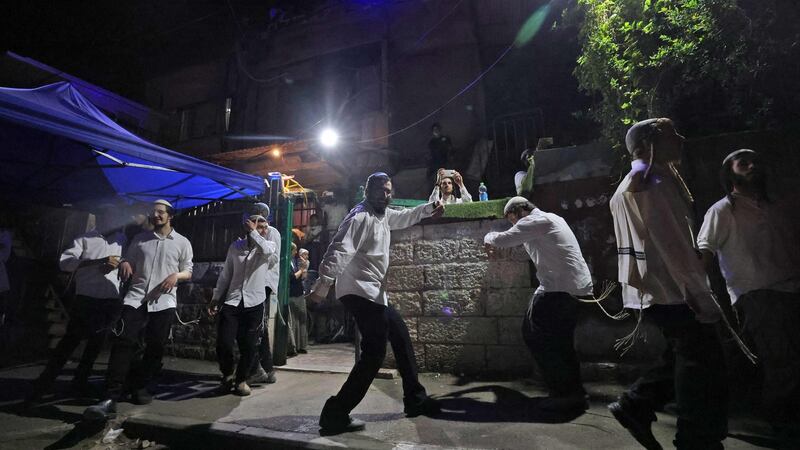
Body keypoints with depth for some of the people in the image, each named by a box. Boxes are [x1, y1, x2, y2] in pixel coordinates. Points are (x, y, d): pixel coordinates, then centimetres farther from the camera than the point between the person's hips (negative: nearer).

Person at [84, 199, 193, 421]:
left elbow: (188, 272, 8)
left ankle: (139, 387, 24)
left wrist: (176, 275, -13)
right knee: (123, 342, -12)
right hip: (136, 297, 1)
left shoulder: (182, 242, 7)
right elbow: (129, 263, 17)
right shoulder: (140, 239, 15)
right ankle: (111, 398, -11)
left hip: (163, 301, -1)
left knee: (155, 348, 4)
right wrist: (124, 263, -6)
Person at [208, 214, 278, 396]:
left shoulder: (269, 246, 2)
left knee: (248, 346, 3)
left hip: (254, 304, -1)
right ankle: (227, 376, 23)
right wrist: (215, 298, 10)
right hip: (232, 301, 1)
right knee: (223, 343, -5)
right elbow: (225, 274, 12)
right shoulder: (236, 246, 7)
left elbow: (267, 251, -25)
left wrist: (253, 232, -13)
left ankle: (241, 380, 26)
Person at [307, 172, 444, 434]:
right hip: (360, 292, -11)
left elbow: (404, 217, 37)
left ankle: (415, 399, 29)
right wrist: (322, 285, -33)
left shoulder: (384, 215, 17)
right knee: (375, 352, -14)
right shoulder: (361, 217, -13)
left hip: (373, 293, 11)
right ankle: (335, 414, -5)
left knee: (401, 336, 17)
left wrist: (428, 209, 24)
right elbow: (340, 250, -25)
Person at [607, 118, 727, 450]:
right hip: (669, 289, -10)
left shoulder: (628, 186, 17)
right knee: (703, 363, 2)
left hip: (650, 288, 10)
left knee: (688, 356, 17)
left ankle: (635, 406, 19)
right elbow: (674, 247, -20)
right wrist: (704, 299, -16)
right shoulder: (654, 183, -15)